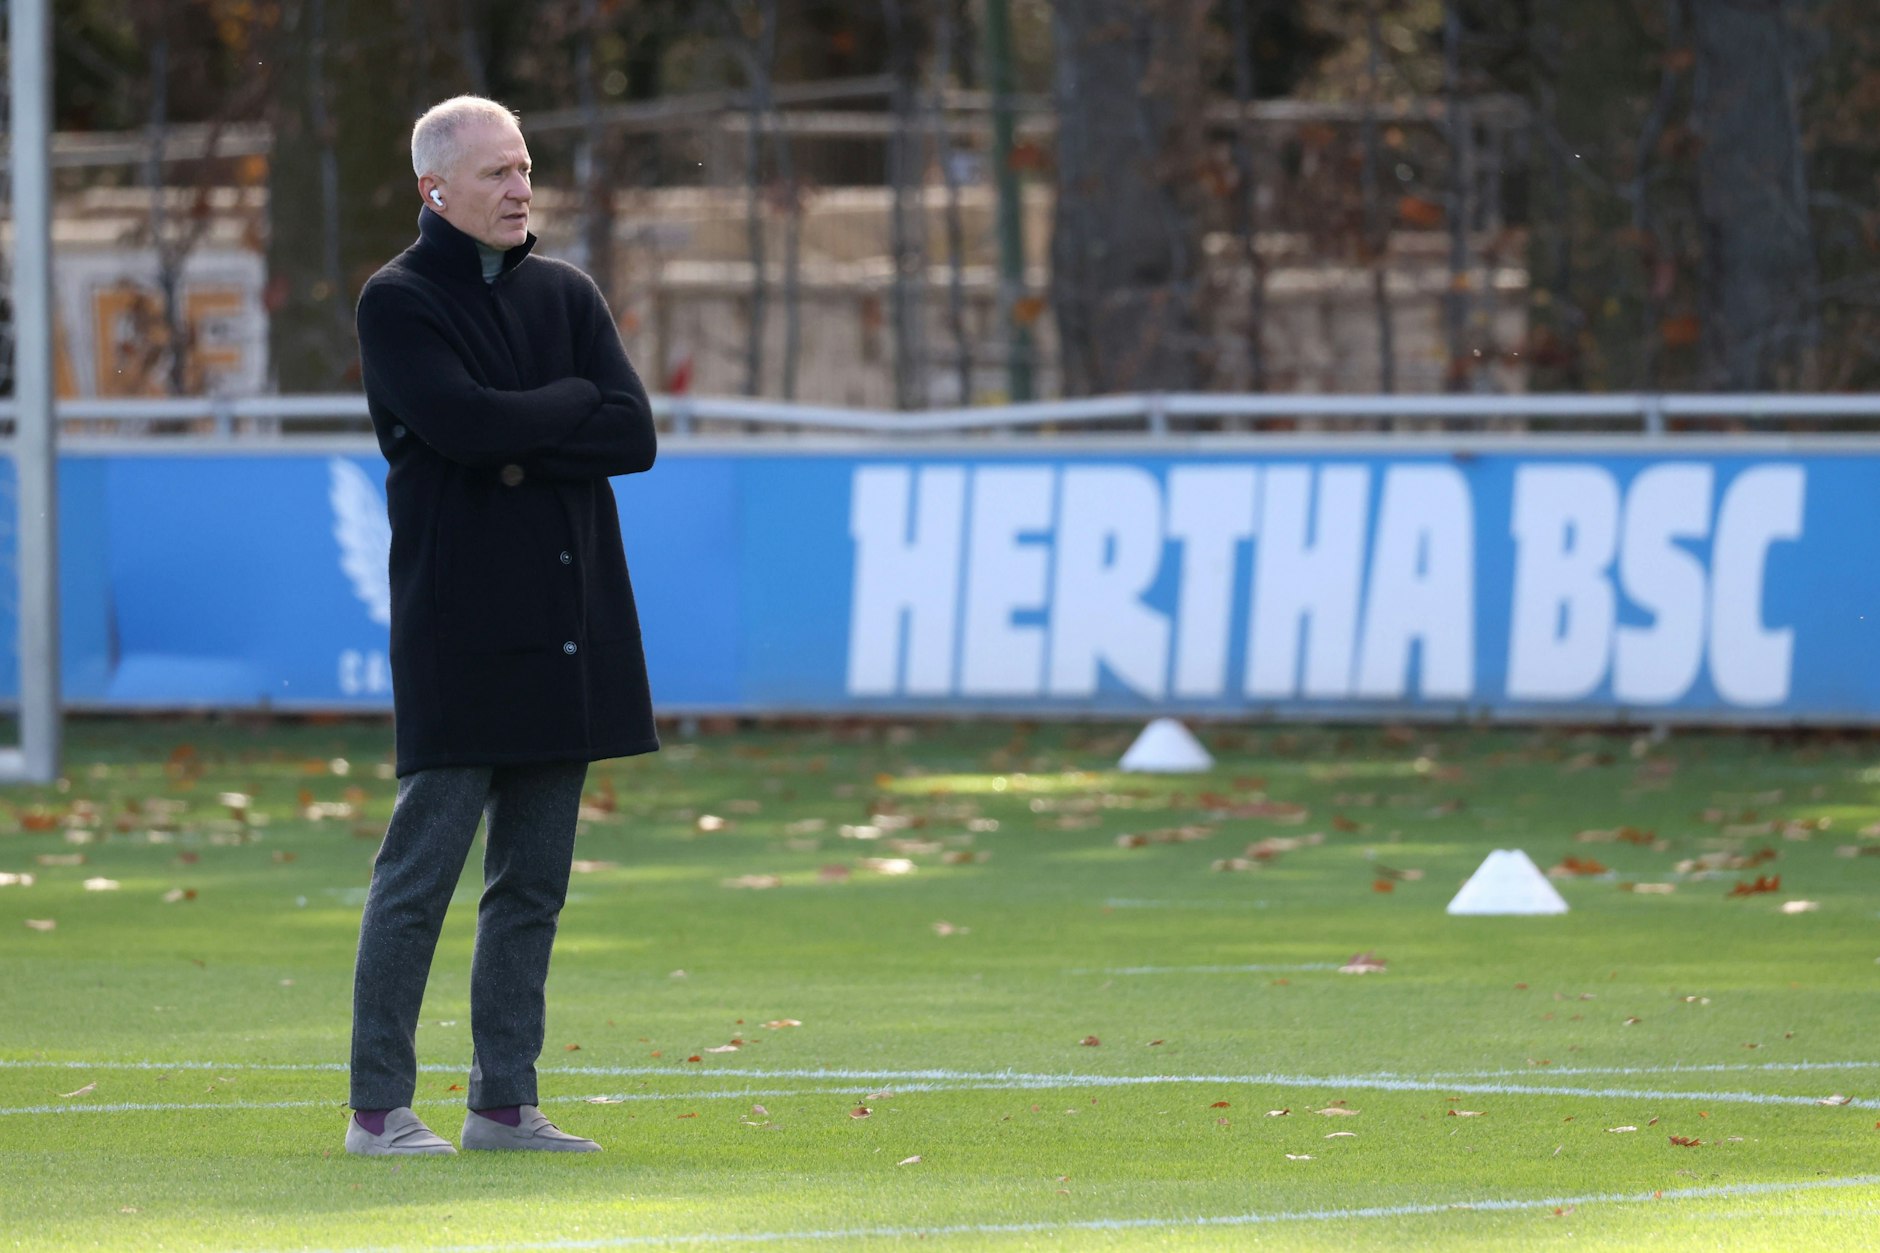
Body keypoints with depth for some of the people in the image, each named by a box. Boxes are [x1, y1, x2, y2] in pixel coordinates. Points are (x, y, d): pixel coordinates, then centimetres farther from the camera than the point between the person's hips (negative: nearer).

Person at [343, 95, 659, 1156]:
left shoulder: (567, 295, 13)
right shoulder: (399, 302, -2)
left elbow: (634, 435, 2)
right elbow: (464, 423, -18)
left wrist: (515, 449, -9)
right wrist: (574, 402, -5)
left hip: (568, 625, 6)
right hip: (460, 622, -6)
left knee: (535, 879, 7)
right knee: (422, 868, -6)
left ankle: (505, 1102, 12)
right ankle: (380, 1107, -2)